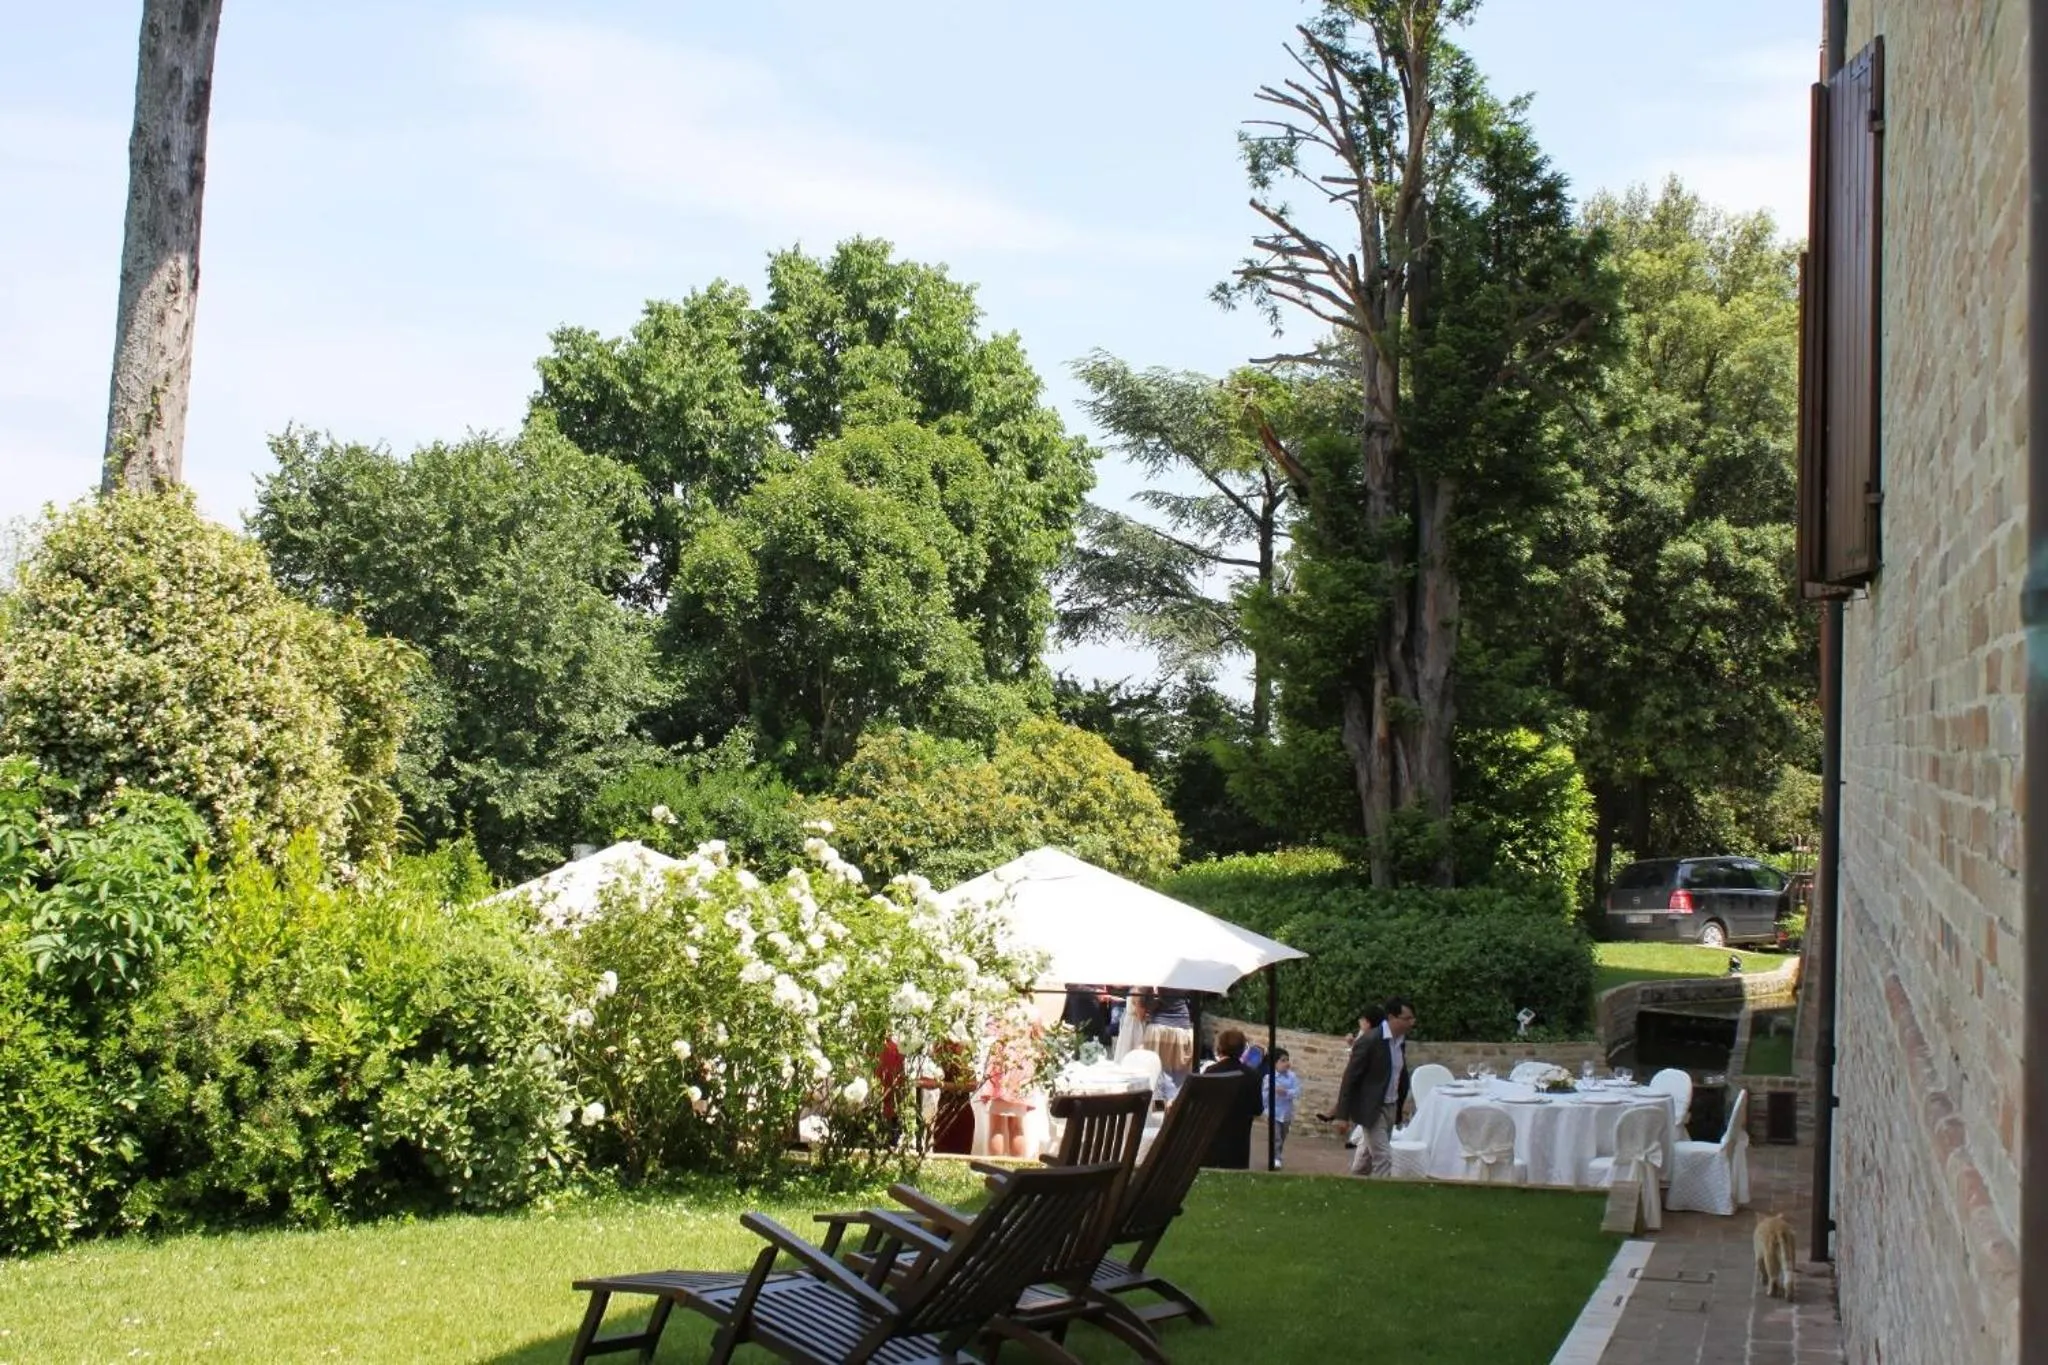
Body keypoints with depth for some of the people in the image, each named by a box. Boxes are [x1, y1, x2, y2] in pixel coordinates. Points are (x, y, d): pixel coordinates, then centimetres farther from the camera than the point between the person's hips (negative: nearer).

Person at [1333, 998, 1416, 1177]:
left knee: (1369, 1155, 19)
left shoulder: (1401, 1040, 3)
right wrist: (1343, 1115, -16)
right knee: (1383, 1160, -9)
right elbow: (1350, 1077, -17)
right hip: (1372, 1108, -8)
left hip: (1391, 1107, 8)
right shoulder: (1369, 1041, -20)